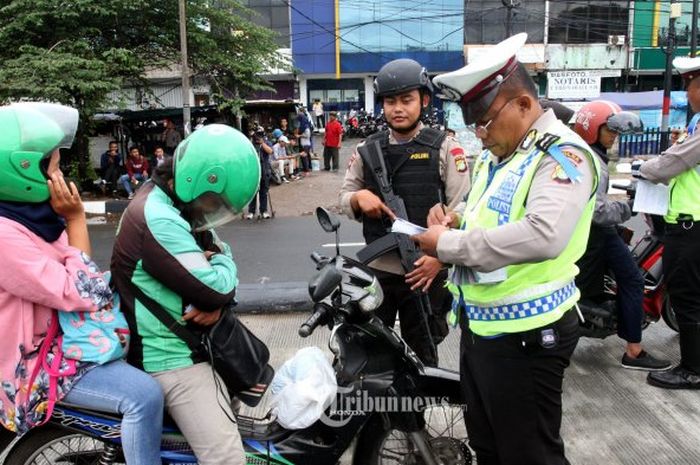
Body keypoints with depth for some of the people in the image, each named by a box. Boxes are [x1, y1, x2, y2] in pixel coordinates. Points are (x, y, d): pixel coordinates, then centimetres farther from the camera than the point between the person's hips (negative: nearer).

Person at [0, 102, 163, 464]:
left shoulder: (33, 214, 5)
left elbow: (92, 285, 11)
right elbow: (81, 295, -27)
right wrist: (76, 219, -22)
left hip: (64, 337, 10)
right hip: (34, 365, -10)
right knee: (145, 395, -25)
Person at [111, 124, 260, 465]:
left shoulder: (179, 203, 5)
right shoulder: (158, 220, -27)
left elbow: (220, 253, 9)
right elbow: (216, 286, -28)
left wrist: (216, 299, -12)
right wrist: (222, 262, -5)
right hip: (171, 355, -10)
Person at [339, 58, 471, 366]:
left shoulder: (444, 148, -2)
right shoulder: (367, 149, 8)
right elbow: (343, 196, 12)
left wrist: (440, 256, -18)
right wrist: (358, 197, -11)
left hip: (425, 271, -2)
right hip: (375, 270, 3)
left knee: (421, 357, 14)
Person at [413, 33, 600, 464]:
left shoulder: (562, 154, -17)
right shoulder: (496, 155, 11)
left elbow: (543, 235, -34)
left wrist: (449, 245, -27)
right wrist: (456, 215, 0)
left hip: (525, 334, -9)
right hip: (480, 325, 9)